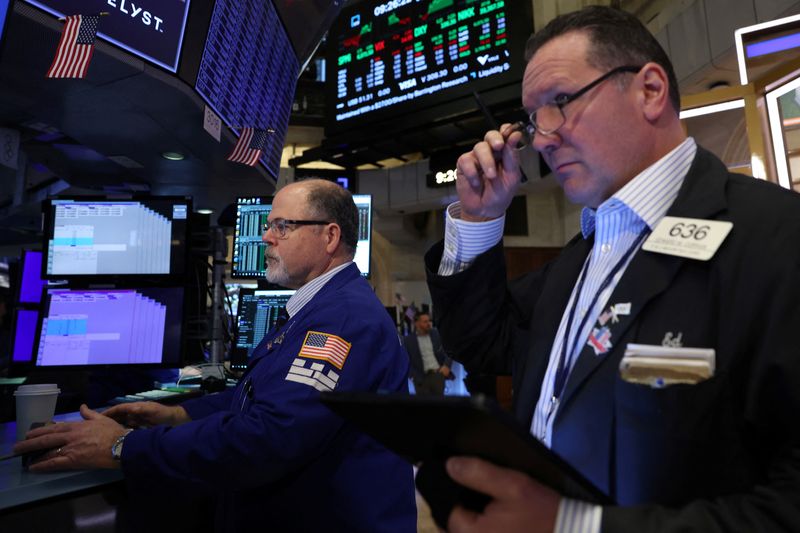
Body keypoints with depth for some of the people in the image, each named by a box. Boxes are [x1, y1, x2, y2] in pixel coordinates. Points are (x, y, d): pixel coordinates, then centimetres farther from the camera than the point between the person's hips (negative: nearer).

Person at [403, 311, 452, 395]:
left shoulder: (437, 334, 6)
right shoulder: (408, 340, -1)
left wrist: (446, 365, -7)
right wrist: (417, 377, -10)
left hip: (438, 374, 2)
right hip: (422, 378, -2)